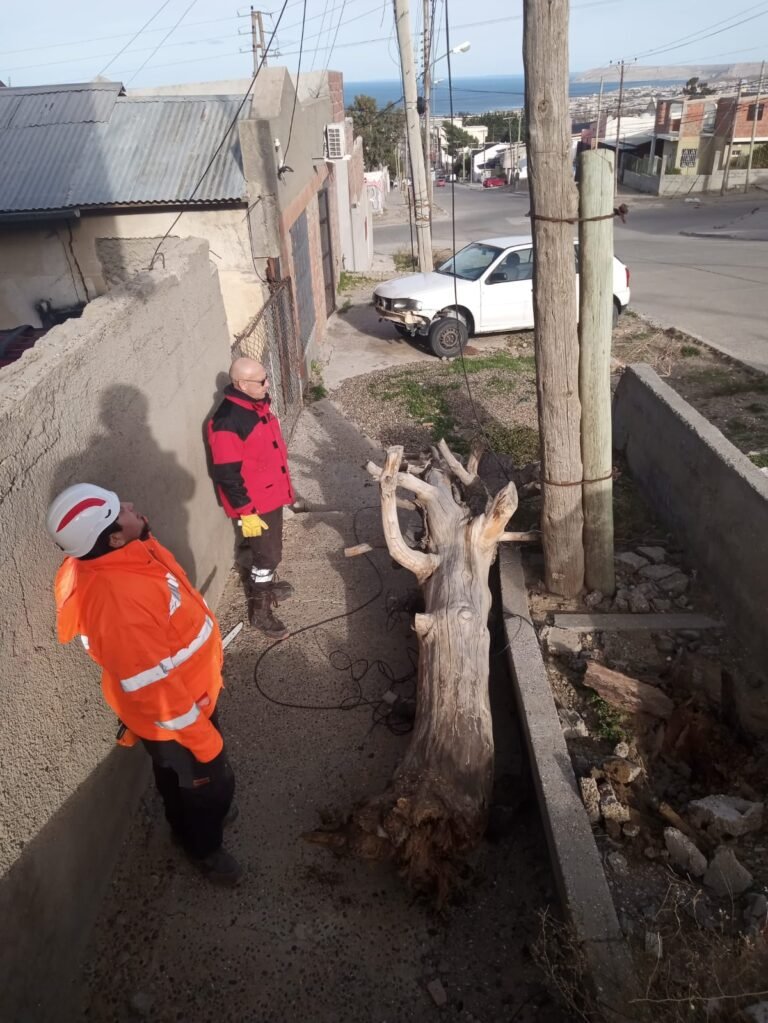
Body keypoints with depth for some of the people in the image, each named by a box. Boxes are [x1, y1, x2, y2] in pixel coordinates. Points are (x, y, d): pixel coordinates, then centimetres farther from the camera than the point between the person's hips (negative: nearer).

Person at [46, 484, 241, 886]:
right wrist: (202, 739, -19)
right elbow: (155, 689, -33)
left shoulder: (119, 559, -13)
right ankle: (205, 849, 48)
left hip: (185, 689, 8)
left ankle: (189, 823, 61)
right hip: (173, 717, -8)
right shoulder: (120, 604, -43)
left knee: (178, 778, 34)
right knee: (209, 783, 19)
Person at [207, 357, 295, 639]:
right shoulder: (227, 423, -28)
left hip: (271, 494, 8)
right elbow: (227, 476, -25)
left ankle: (266, 584, 47)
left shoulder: (257, 404, 1)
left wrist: (282, 487, 22)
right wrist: (246, 512, -22)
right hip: (254, 503, -8)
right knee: (266, 554, 3)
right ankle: (260, 610, 19)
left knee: (268, 549, 25)